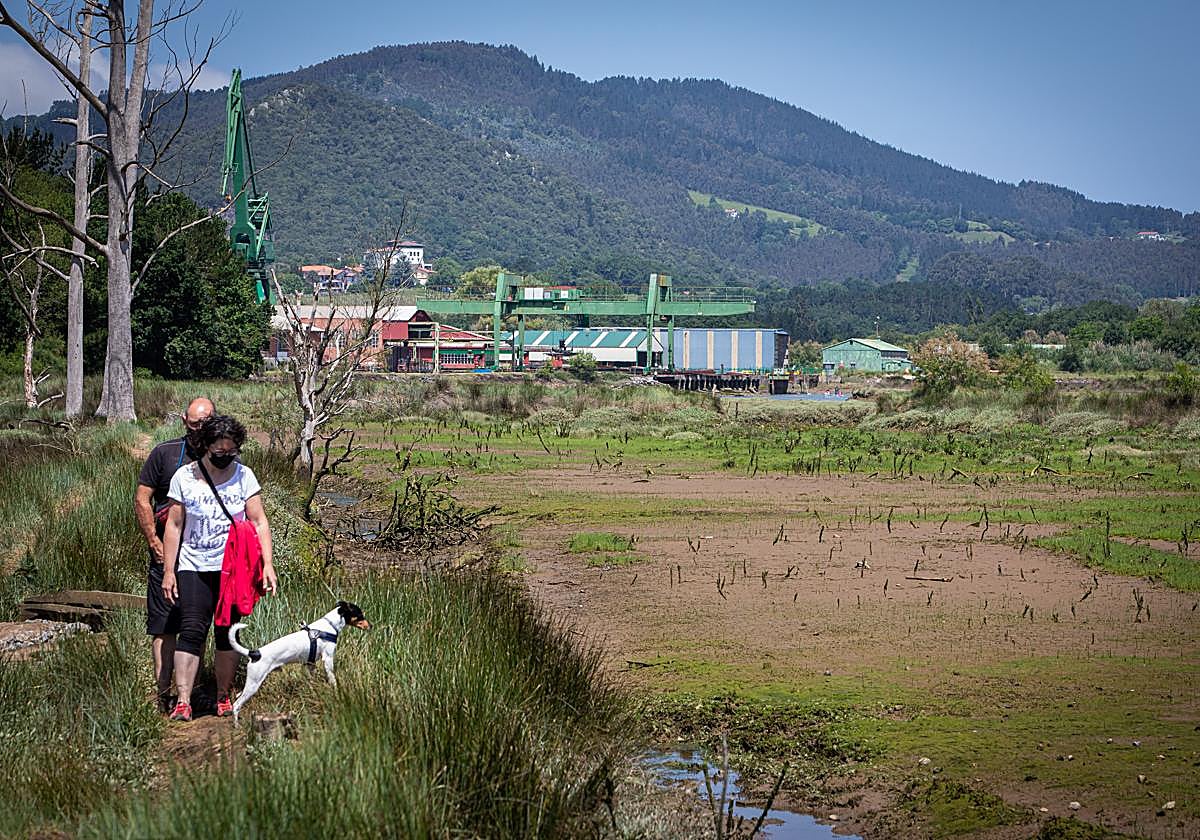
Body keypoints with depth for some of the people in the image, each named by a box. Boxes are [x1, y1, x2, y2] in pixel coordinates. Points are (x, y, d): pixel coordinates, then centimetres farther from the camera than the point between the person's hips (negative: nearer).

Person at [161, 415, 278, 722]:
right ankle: (183, 702, -14)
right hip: (194, 568, -1)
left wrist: (268, 563, -7)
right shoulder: (184, 476, -1)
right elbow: (174, 525, 2)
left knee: (228, 633, 4)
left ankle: (223, 698, 15)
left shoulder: (243, 476, 2)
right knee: (192, 630, -11)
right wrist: (169, 570, -1)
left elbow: (259, 521, 2)